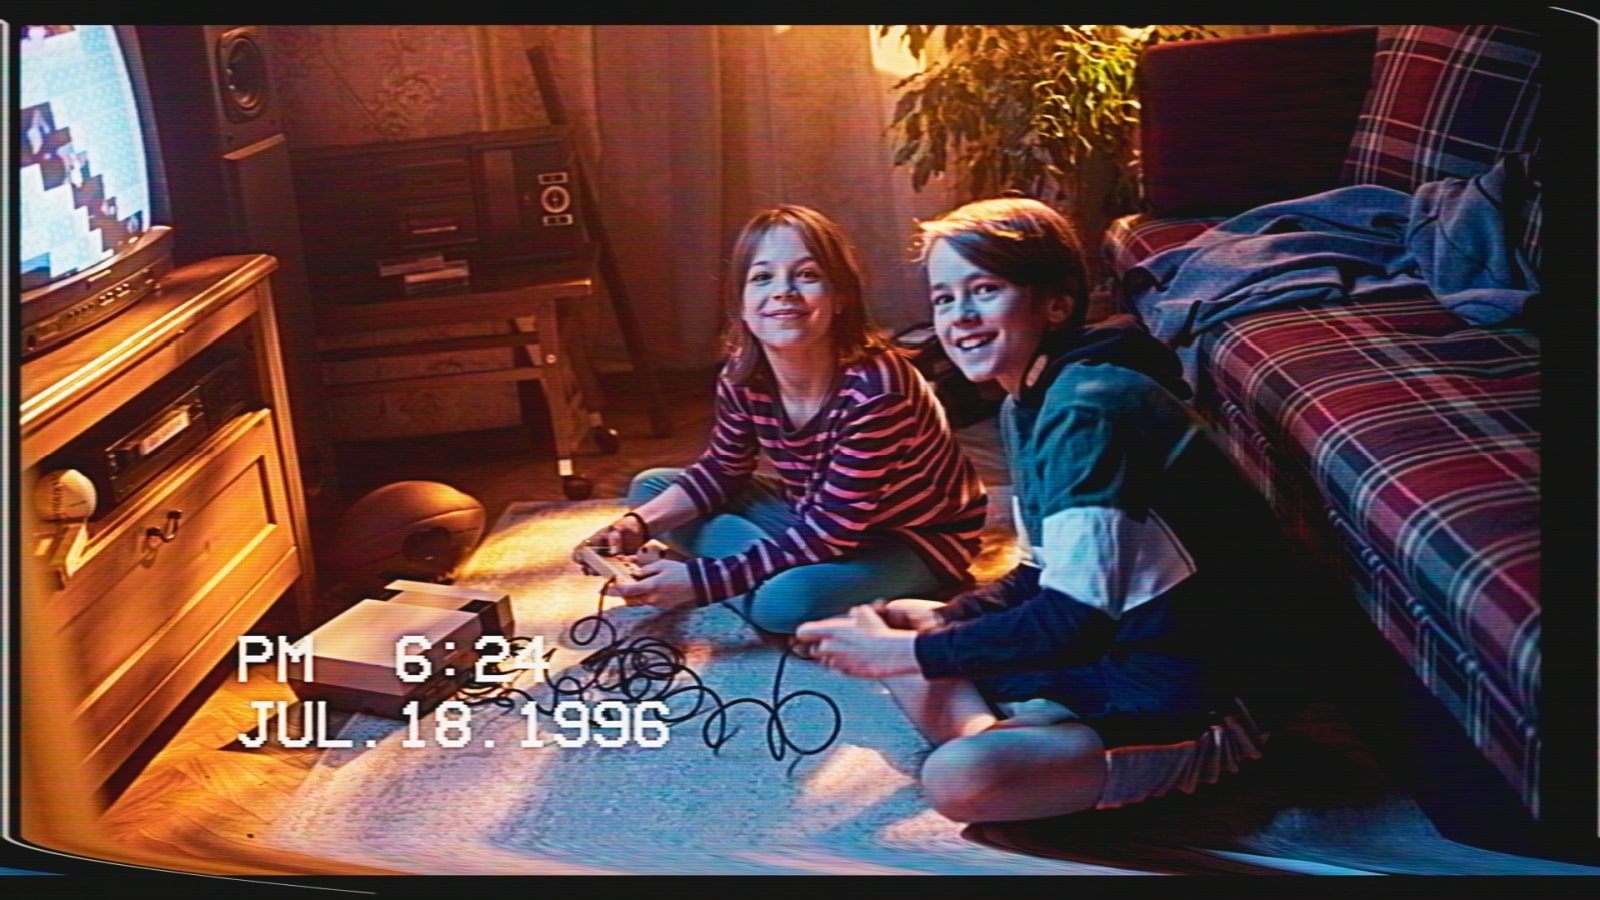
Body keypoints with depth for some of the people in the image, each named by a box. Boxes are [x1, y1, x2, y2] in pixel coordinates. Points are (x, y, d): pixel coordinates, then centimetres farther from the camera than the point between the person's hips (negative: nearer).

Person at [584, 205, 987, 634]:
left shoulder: (874, 388, -33)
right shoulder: (742, 376, -13)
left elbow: (831, 532, -32)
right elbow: (721, 471, 3)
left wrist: (702, 579, -35)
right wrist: (637, 525, -15)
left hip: (914, 538, -7)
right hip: (815, 516, 7)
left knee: (785, 601, -36)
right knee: (650, 487, 0)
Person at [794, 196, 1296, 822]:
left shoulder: (1090, 408, -24)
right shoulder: (1026, 405, 7)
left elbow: (1075, 621, -28)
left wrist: (906, 652, -21)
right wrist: (940, 618, -1)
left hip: (1187, 702, -10)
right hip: (1114, 648, 10)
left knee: (957, 779, -29)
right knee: (899, 626, 11)